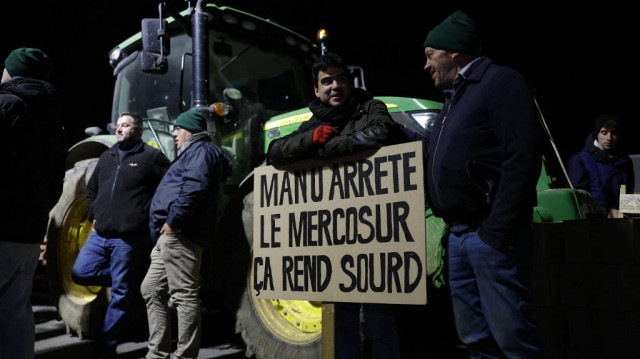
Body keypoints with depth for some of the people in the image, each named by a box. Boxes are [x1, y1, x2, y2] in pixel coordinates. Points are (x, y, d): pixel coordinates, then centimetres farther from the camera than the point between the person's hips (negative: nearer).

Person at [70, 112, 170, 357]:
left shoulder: (151, 157, -3)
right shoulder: (107, 157, 17)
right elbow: (91, 190, 28)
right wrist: (94, 216, 15)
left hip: (129, 237, -7)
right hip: (100, 234, 7)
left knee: (121, 293, 0)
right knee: (80, 273, 6)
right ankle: (130, 279, 20)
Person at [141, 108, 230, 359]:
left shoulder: (200, 150, -4)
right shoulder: (192, 153, 29)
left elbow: (194, 187, -22)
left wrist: (173, 220, -23)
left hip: (179, 235, -11)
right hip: (169, 236, 11)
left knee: (183, 295, -9)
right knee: (152, 290, 14)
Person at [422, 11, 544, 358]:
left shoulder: (499, 81, -5)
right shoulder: (454, 97, 22)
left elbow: (521, 159, -16)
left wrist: (498, 231, -20)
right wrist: (450, 226, 12)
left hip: (489, 234, -9)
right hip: (458, 235, 9)